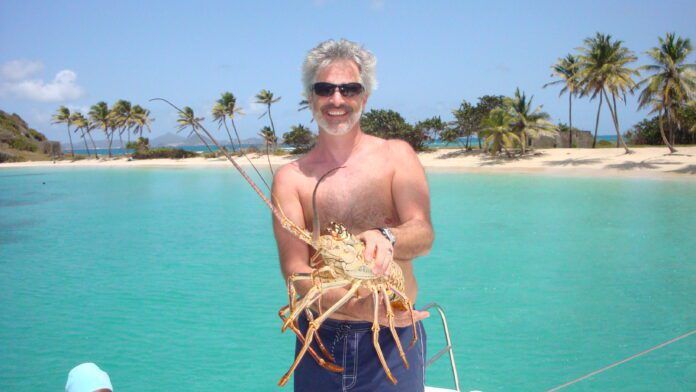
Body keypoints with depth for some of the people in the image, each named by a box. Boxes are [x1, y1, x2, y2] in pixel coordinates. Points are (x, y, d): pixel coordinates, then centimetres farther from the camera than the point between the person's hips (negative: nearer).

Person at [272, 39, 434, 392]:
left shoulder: (395, 156, 1)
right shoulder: (291, 178, -1)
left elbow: (423, 233, -10)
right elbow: (295, 269, -9)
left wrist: (386, 238, -32)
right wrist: (359, 307, -24)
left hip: (393, 336, 0)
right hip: (320, 336, 1)